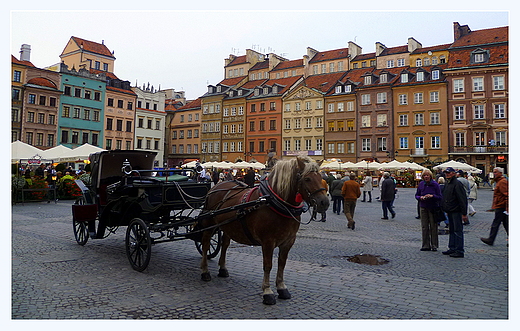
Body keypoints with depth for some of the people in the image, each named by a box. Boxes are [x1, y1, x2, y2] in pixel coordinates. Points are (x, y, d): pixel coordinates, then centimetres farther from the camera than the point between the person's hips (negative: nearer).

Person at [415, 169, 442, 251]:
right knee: (424, 227, 5)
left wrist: (432, 196, -22)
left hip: (433, 208, -3)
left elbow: (440, 197, -6)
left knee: (433, 227, 2)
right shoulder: (421, 184, 3)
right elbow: (416, 195, 10)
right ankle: (426, 245, 13)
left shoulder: (435, 184, -7)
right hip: (423, 208, 3)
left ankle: (434, 245, 13)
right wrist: (420, 197, -11)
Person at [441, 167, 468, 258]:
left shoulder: (457, 184, -14)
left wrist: (464, 213, -19)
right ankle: (452, 249, 21)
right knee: (451, 230, 14)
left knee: (458, 231, -5)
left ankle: (459, 251, 0)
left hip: (456, 211, -9)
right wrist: (446, 210, 21)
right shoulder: (447, 183, 15)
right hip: (450, 211, 9)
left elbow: (463, 199, -17)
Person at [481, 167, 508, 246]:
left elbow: (507, 195, -22)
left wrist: (507, 208, -26)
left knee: (495, 224, -3)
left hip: (501, 207, -11)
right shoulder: (499, 181, 18)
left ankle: (490, 240, 5)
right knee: (506, 224, 12)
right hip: (503, 207, 11)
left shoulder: (502, 182, -15)